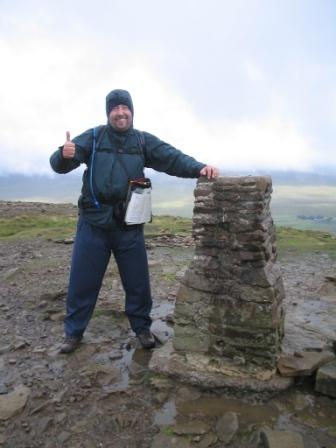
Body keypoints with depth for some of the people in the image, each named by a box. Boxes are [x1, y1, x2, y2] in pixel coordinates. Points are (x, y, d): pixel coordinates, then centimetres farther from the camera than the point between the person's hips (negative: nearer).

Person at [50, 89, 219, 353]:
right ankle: (74, 332, 29)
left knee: (138, 282, 11)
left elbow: (173, 158, -6)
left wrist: (199, 168, -25)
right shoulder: (93, 137, 1)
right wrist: (64, 155, -29)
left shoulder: (144, 141, 5)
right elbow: (60, 165, -5)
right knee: (82, 281, 9)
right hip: (93, 223, 0)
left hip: (130, 225, 1)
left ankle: (142, 328, 32)